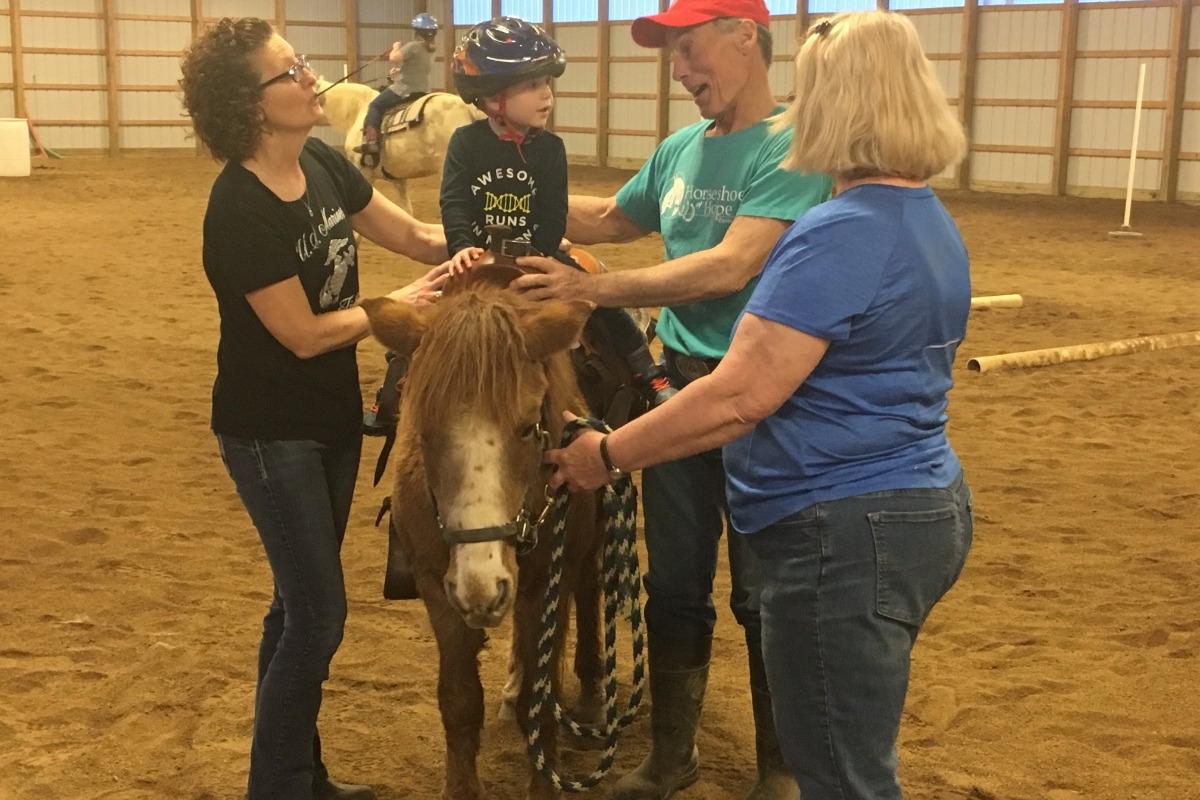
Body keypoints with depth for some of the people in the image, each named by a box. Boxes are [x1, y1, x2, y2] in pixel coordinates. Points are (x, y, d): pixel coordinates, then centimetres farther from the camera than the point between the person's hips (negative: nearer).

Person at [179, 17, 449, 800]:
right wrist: (403, 303, -12)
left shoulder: (323, 164, -2)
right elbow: (305, 334, -22)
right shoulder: (241, 212, -26)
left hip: (333, 416, 8)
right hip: (271, 434, -8)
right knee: (320, 613, -1)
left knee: (304, 602, 18)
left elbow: (411, 233, 8)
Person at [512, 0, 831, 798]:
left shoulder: (792, 147, -16)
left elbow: (731, 267, -26)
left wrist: (591, 288, -27)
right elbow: (608, 220, 22)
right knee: (674, 584, 17)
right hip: (678, 385, 6)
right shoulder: (679, 149, 6)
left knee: (764, 596, 8)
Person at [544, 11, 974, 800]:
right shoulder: (932, 221, 9)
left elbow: (738, 399, -25)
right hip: (928, 506, 10)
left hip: (846, 533, -10)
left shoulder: (839, 234, -22)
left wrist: (607, 455, -12)